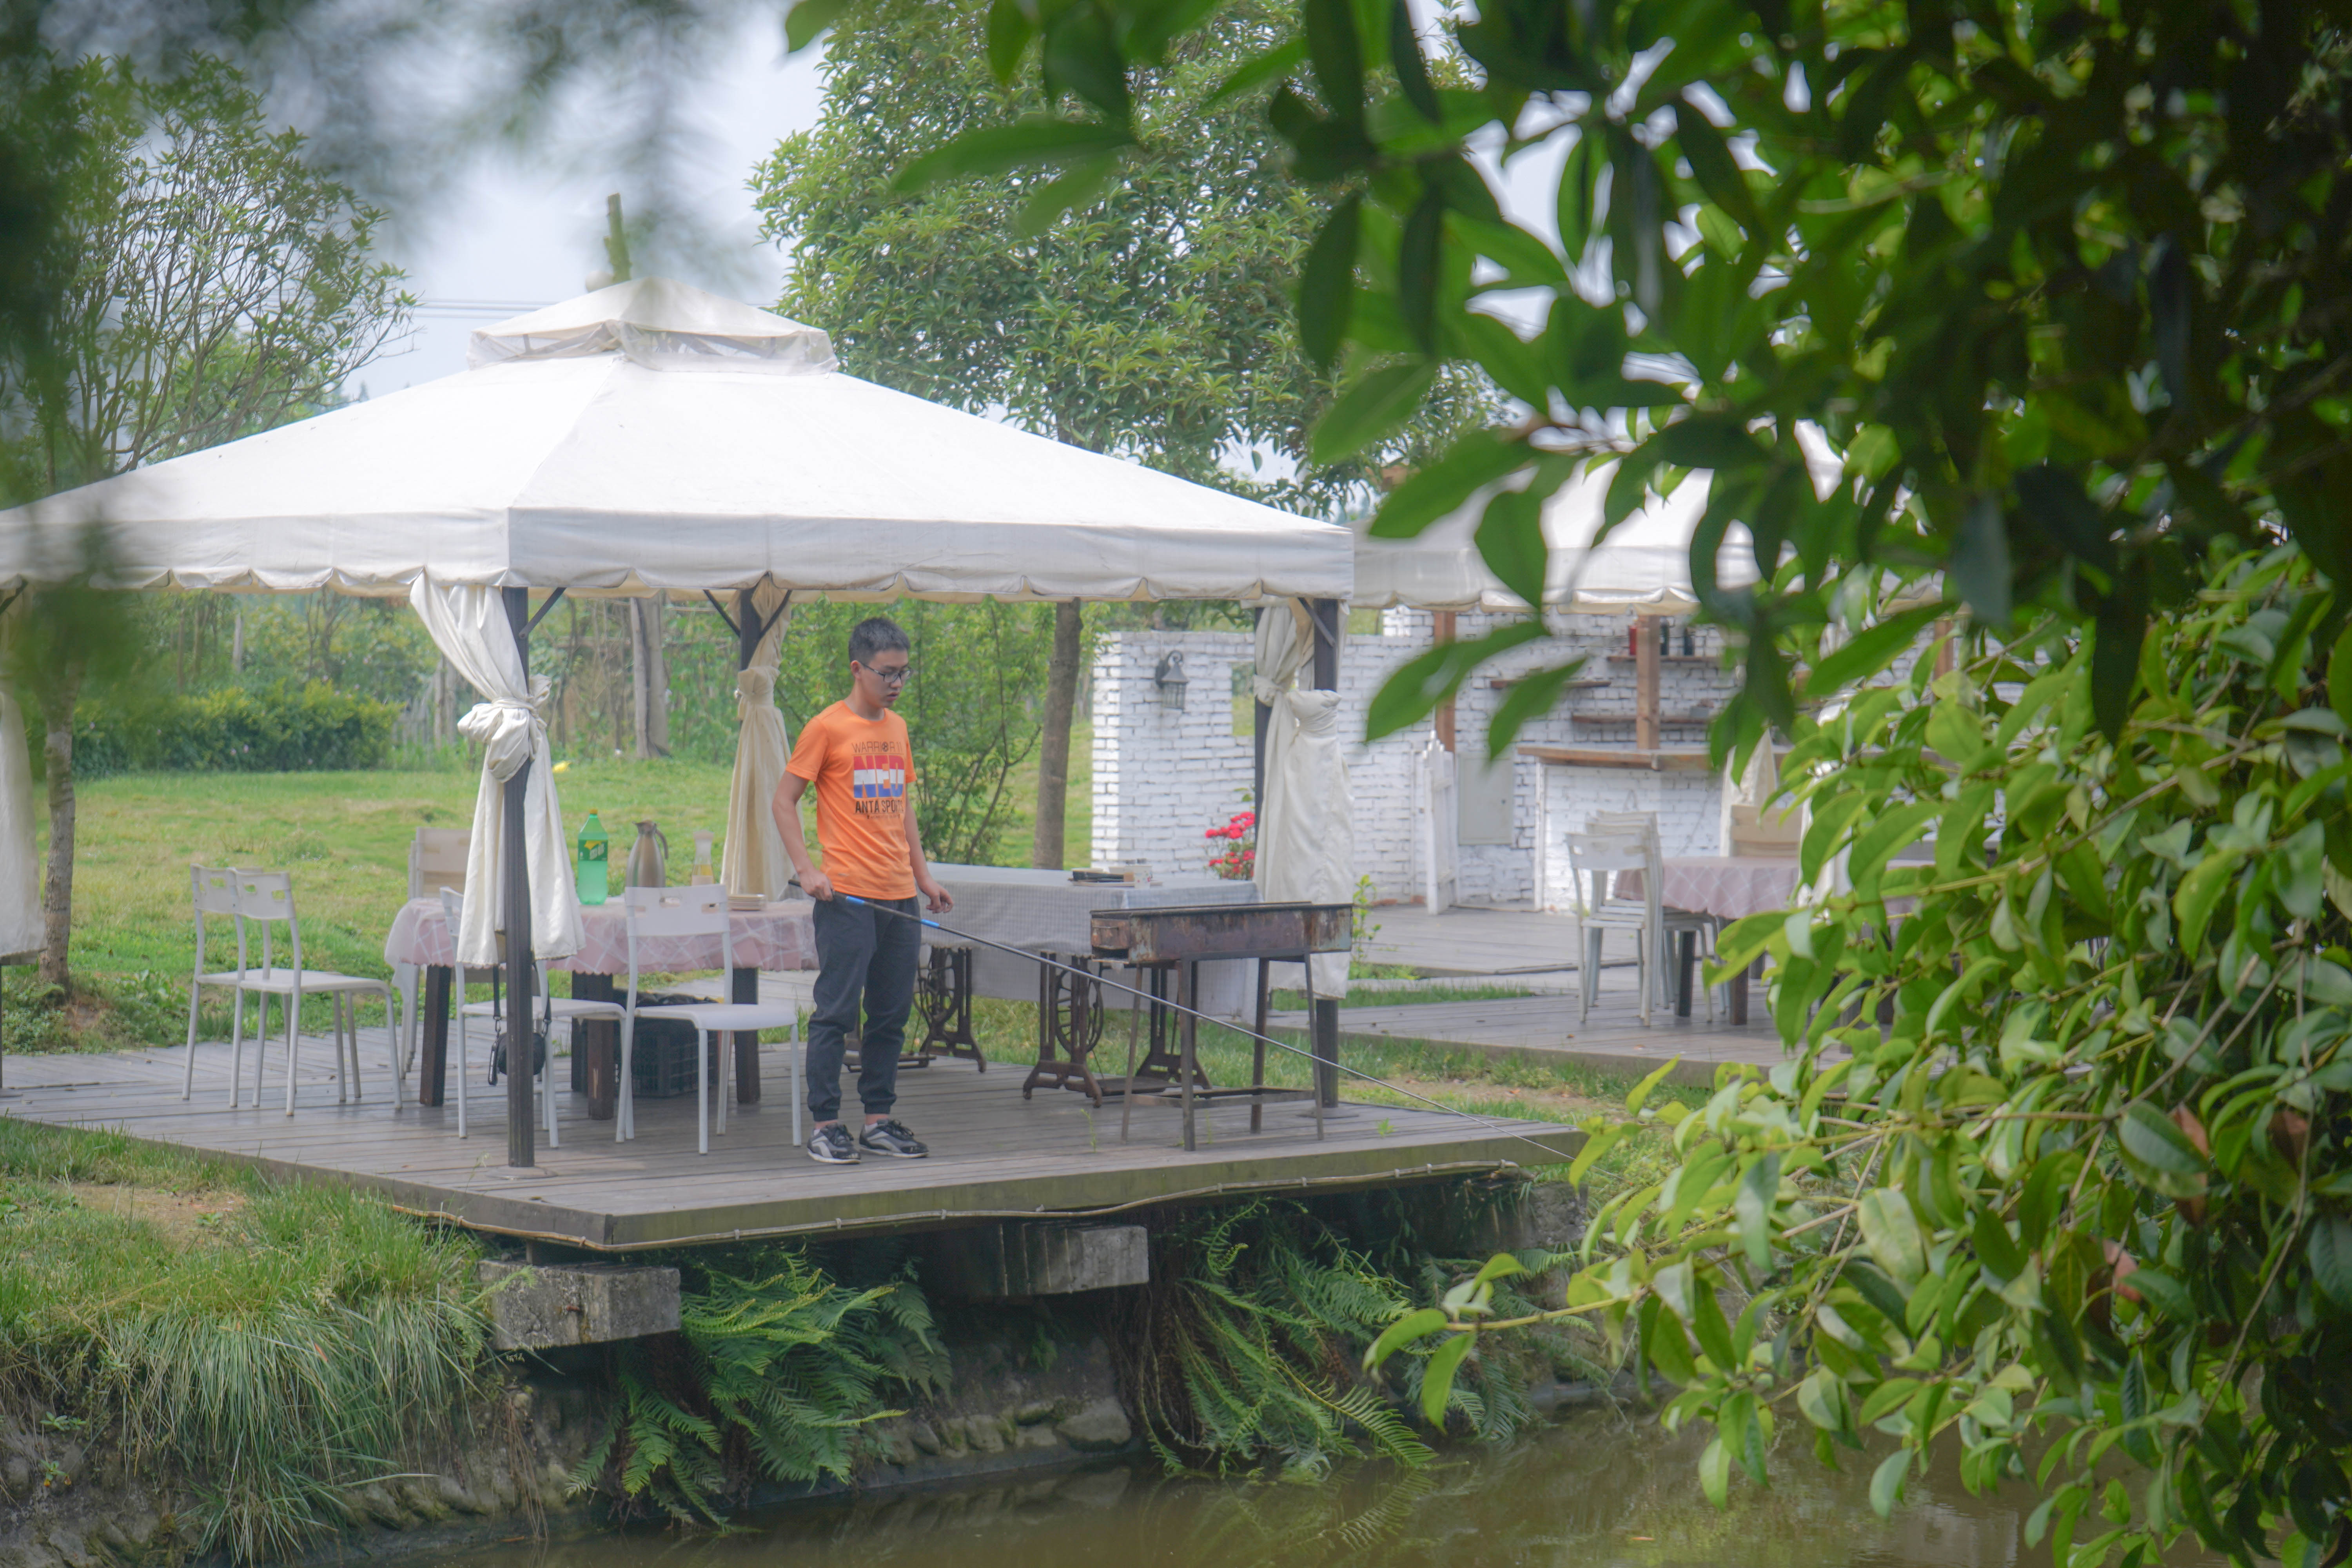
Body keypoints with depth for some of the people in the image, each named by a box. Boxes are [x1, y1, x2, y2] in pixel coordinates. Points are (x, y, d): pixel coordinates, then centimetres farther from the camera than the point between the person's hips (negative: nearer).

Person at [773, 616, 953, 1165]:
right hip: (847, 896, -7)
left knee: (892, 1014, 9)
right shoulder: (827, 728, -5)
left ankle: (880, 1120, 17)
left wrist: (923, 873, 19)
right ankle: (825, 1125, 0)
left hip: (899, 896, 7)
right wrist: (806, 869, -13)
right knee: (836, 1012, -5)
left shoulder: (897, 728, 15)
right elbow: (783, 801, -4)